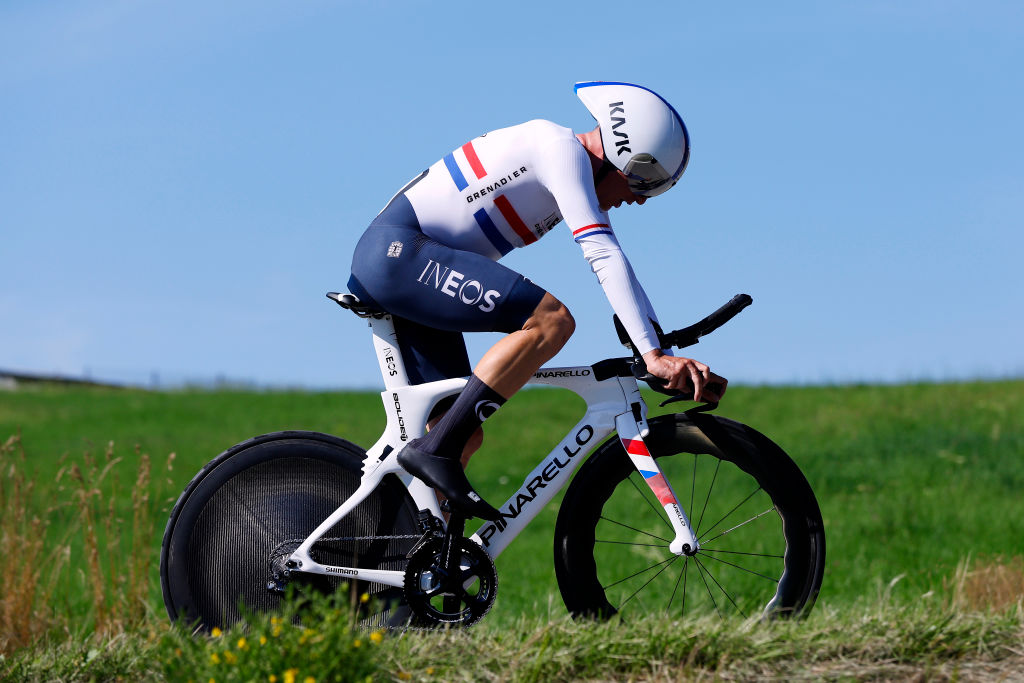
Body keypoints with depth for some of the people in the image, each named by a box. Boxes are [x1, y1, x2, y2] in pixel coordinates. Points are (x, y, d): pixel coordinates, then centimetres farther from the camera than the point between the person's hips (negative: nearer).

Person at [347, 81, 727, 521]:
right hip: (396, 251, -10)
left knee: (465, 436, 6)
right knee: (552, 319, -24)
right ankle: (434, 450, -24)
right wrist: (652, 355, -27)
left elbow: (610, 259, 20)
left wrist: (672, 357, 12)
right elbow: (603, 257, -22)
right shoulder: (562, 149, -13)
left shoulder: (580, 173, 17)